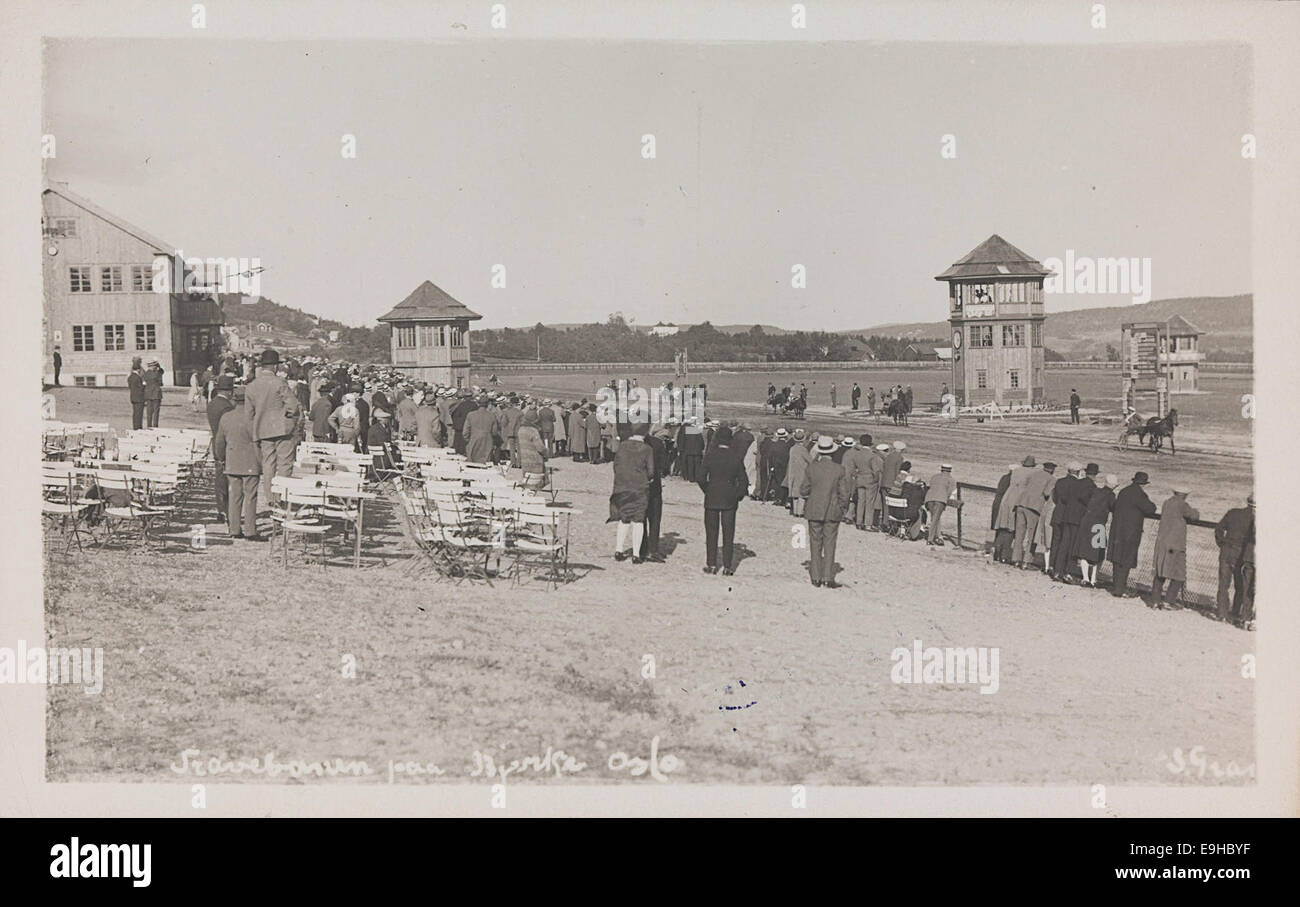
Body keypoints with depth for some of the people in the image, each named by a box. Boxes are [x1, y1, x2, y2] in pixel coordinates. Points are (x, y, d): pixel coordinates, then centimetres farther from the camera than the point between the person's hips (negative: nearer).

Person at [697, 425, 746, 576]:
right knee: (728, 533, 7)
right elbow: (743, 481, 0)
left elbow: (700, 477, -12)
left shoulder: (710, 456, -9)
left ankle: (711, 564, 9)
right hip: (730, 501, 1)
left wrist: (707, 490, 3)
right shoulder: (735, 459, -2)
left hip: (712, 500, -1)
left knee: (711, 533, 8)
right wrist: (737, 496, 9)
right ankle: (727, 566, 5)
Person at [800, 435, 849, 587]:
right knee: (829, 544, 6)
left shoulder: (811, 468, -7)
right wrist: (840, 507, 11)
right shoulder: (838, 469, -9)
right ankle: (828, 578, 4)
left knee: (815, 543, 9)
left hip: (814, 511, 1)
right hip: (833, 512, -1)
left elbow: (803, 491, -2)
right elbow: (843, 494, -4)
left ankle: (816, 577, 11)